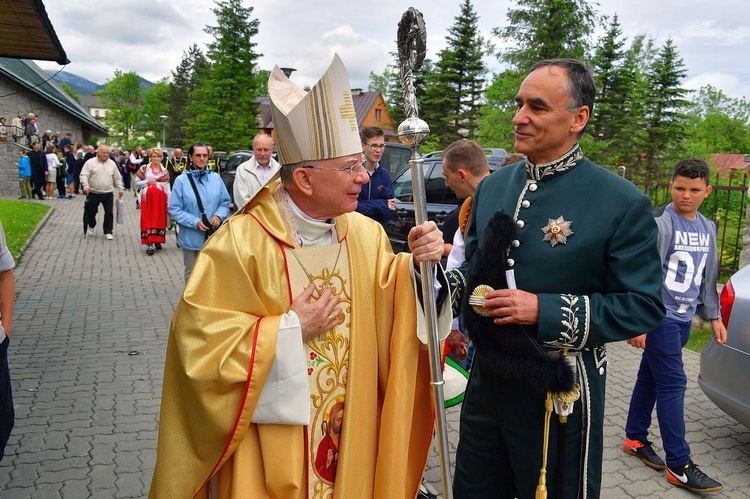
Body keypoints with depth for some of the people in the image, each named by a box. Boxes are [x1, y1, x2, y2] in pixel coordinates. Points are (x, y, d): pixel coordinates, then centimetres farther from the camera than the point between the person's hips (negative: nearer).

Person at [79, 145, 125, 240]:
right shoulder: (90, 162, -3)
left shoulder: (112, 164, 9)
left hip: (108, 194, 2)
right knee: (91, 212, 8)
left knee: (109, 213, 0)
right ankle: (91, 227, 34)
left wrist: (120, 189, 12)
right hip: (93, 193, -2)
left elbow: (117, 178, 15)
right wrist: (85, 185, -25)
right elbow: (84, 175, -10)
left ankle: (108, 232, 9)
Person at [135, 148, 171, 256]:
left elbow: (168, 188, 8)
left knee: (159, 219, 6)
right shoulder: (144, 168, 2)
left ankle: (157, 241, 19)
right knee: (148, 219, -5)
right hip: (148, 198, -2)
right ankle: (150, 244, -8)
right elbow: (137, 183, 2)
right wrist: (147, 181, -14)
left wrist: (169, 203, 3)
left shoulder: (165, 171, 8)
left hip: (161, 199, 2)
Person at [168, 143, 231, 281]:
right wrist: (195, 222, -17)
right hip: (191, 238, -2)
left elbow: (225, 202, 9)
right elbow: (174, 209, -6)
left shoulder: (216, 178, 4)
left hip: (214, 235, 2)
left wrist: (219, 215, -12)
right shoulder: (182, 180, -5)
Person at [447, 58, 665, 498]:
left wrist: (544, 310, -22)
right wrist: (448, 280, -8)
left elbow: (645, 305, -13)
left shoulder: (623, 203, -13)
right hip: (487, 380, 5)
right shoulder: (492, 187, 5)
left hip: (560, 394, -5)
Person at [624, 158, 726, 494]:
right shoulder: (660, 223, -13)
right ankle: (679, 465, 4)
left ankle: (636, 438, 28)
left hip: (683, 319, 7)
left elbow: (708, 277, 21)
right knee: (673, 385, -4)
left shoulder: (707, 228, 11)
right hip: (661, 316, -7)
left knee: (651, 378, 15)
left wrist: (714, 316, 20)